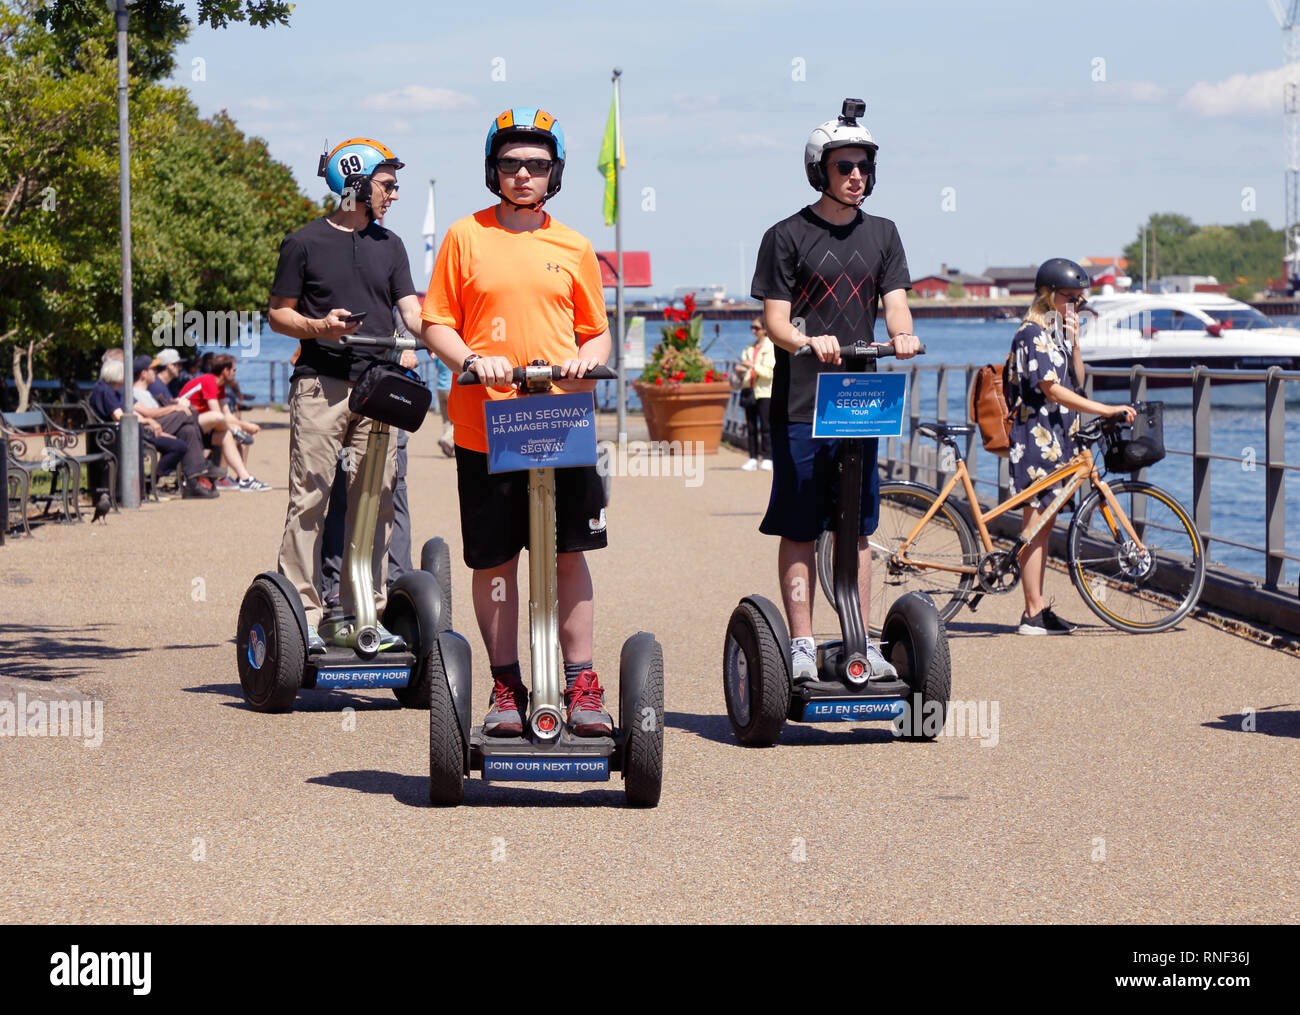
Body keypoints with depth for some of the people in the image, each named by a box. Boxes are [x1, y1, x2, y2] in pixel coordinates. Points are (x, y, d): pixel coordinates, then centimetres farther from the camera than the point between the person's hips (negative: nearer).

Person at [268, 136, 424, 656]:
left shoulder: (389, 246, 18)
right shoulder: (305, 242, 5)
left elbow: (412, 311, 10)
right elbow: (279, 314, 6)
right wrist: (319, 326, -14)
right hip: (320, 384, -4)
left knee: (375, 503, 3)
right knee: (310, 499, -7)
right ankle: (303, 613, -6)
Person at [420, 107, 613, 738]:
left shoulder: (573, 247, 10)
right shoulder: (465, 238, 5)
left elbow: (597, 332, 15)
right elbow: (436, 325, 6)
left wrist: (586, 359, -7)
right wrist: (471, 359, -13)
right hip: (483, 425, -1)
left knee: (569, 556, 1)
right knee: (493, 562, 3)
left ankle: (581, 685, 7)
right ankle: (506, 688, 12)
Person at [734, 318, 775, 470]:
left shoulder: (771, 348, -2)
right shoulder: (749, 349, 17)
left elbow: (769, 373, -11)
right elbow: (743, 373, 21)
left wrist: (753, 366, -20)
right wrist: (739, 371, -1)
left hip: (764, 391, -6)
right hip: (749, 390, 6)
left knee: (765, 426, -8)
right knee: (751, 427, 3)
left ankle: (767, 458, -6)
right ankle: (753, 459, 5)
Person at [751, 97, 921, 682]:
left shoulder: (882, 235, 14)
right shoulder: (788, 237, 0)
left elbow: (895, 302, 4)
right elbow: (775, 321, -5)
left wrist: (902, 334, -19)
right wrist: (809, 342, -27)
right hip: (800, 406, -4)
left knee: (857, 529, 7)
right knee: (799, 530, -2)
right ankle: (802, 646, 1)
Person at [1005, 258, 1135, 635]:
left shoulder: (1058, 333, 17)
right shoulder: (1033, 333, -13)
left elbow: (1076, 380, 13)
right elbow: (1052, 390, -20)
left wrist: (1074, 342, -1)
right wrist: (1106, 410, -22)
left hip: (1056, 437, 10)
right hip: (1037, 436, -10)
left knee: (1043, 523, 10)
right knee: (1037, 522, -8)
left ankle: (1038, 612, 14)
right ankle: (1034, 614, -7)